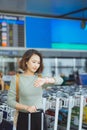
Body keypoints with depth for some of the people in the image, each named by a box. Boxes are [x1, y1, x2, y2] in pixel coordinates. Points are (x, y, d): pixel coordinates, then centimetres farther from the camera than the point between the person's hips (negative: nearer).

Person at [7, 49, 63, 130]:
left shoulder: (40, 78, 2)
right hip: (24, 118, -2)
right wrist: (26, 107, -21)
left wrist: (45, 80, -33)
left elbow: (60, 80, -14)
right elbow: (10, 101, -7)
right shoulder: (16, 78, -4)